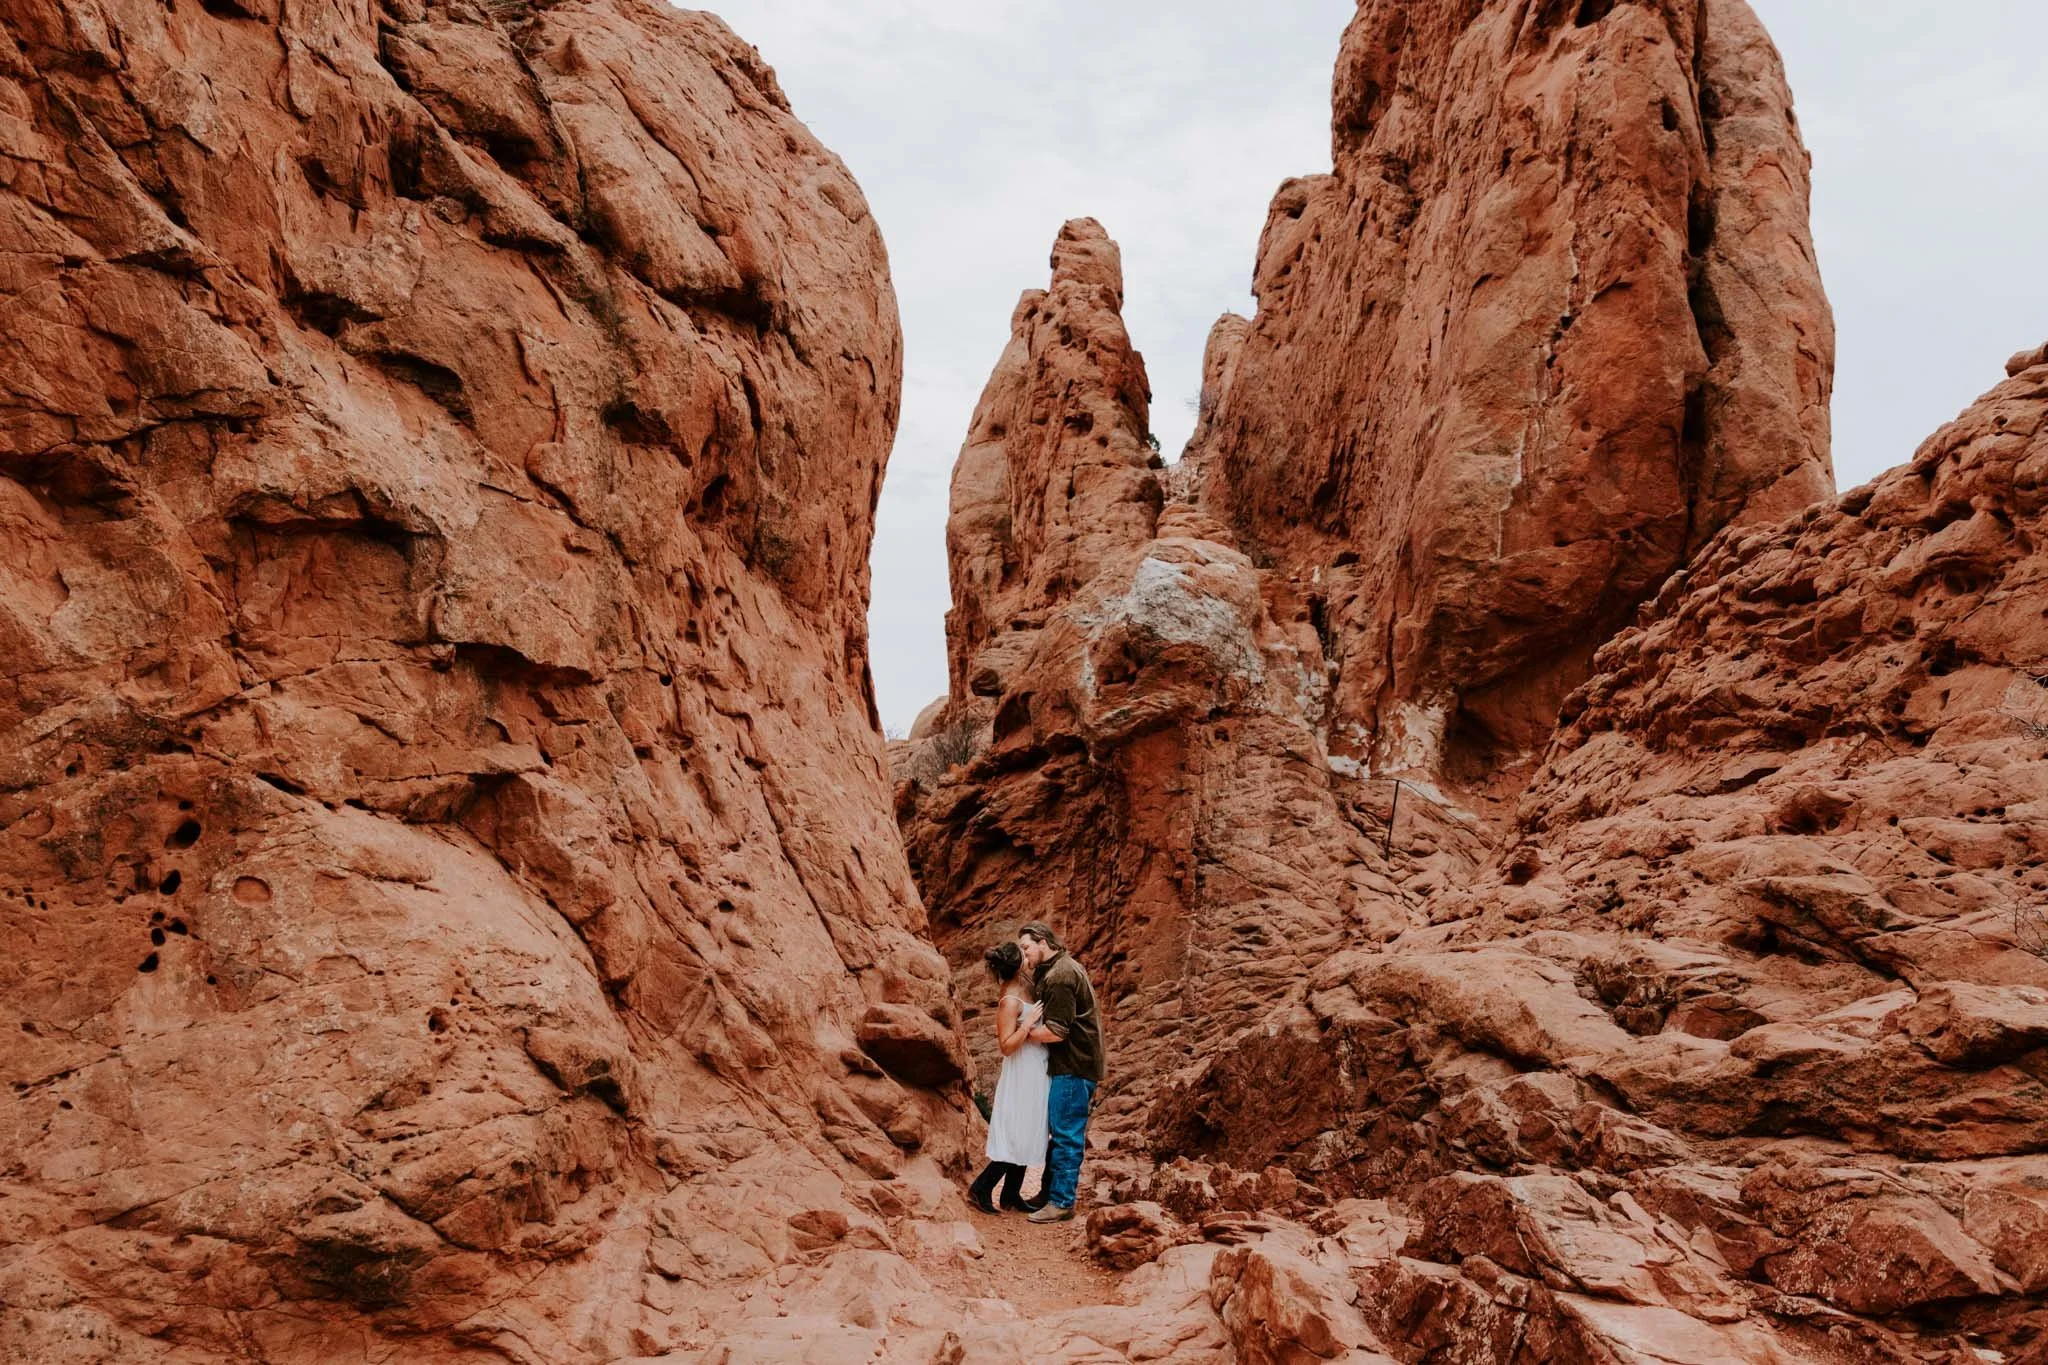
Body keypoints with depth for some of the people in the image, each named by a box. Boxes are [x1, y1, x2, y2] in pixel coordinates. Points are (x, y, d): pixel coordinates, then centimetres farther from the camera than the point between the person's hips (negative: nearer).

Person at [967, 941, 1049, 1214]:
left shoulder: (1027, 990, 4)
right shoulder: (1010, 1002, -20)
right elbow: (1006, 1046, -20)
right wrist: (1028, 1023, -27)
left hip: (1035, 1074, 9)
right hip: (1021, 1075, -9)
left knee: (1026, 1136, 13)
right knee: (1017, 1139, -3)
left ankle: (1012, 1195, 21)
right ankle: (981, 1189, 6)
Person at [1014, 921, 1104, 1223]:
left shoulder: (1059, 977, -19)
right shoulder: (1065, 967, 15)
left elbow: (1056, 1032, -23)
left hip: (1072, 1068, -11)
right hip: (1070, 1064, 11)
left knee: (1065, 1134, -5)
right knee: (1059, 1131, 17)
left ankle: (1061, 1201, 1)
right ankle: (1052, 1189, 25)